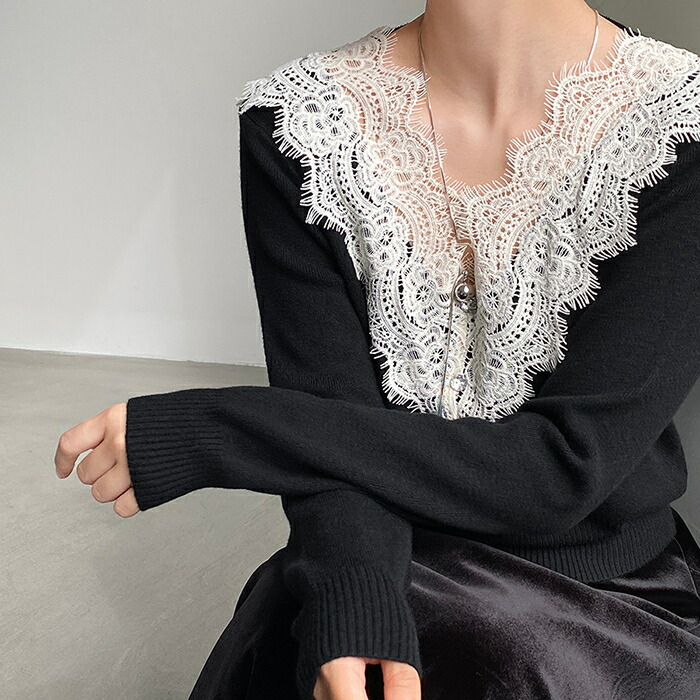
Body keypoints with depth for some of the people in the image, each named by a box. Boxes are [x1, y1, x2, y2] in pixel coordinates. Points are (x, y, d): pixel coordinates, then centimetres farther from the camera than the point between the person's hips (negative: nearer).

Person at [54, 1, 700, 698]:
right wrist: (353, 612, -31)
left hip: (603, 595, -1)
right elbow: (331, 420, -10)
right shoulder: (295, 122, -6)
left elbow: (566, 469, -19)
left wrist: (216, 435, -20)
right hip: (379, 574, 2)